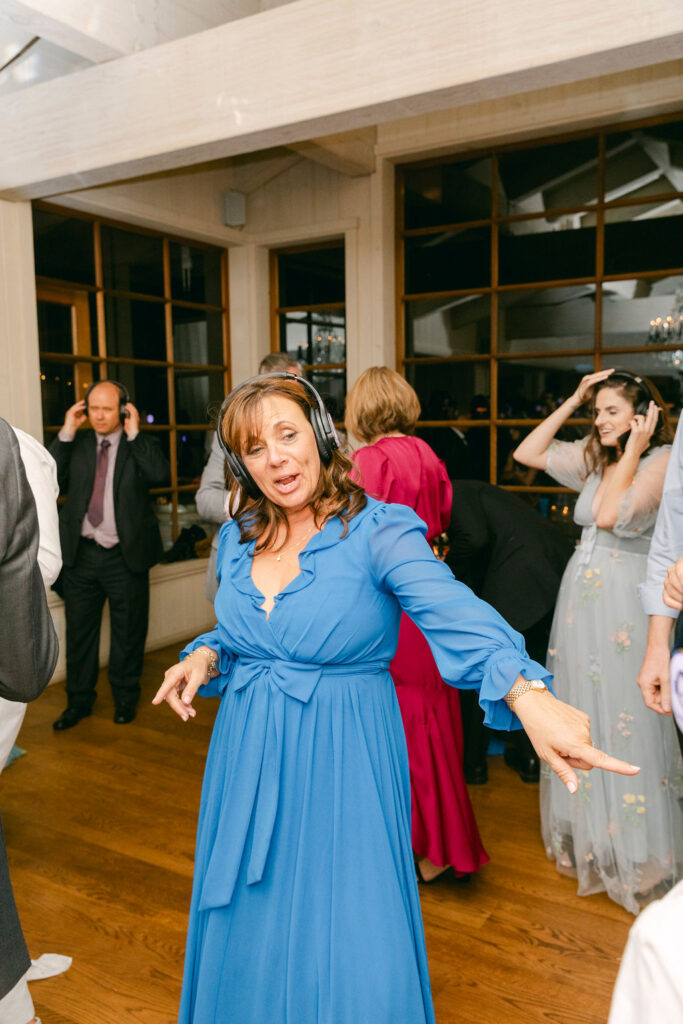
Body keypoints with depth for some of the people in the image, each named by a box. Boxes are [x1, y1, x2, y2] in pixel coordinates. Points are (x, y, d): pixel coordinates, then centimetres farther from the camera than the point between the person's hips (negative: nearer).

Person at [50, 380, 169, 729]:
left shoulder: (141, 444, 0)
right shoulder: (76, 445, 9)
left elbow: (160, 474, -20)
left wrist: (134, 433, -17)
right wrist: (66, 433, -7)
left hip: (125, 556, -3)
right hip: (81, 555, 3)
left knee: (128, 632, 9)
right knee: (79, 631, 12)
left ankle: (125, 698, 28)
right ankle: (79, 700, 28)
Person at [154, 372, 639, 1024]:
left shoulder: (378, 532, -15)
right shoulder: (237, 538, 3)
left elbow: (455, 613, -31)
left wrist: (527, 693, -48)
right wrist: (205, 658, -7)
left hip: (343, 768, -5)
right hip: (247, 761, 5)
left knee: (349, 949, 6)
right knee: (252, 939, 19)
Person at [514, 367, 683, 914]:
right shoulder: (595, 458, 11)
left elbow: (611, 514, -20)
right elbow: (527, 453, 12)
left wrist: (634, 449, -14)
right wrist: (573, 400, 9)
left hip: (625, 600, -7)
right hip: (581, 596, 7)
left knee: (624, 721, 1)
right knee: (579, 718, 14)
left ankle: (637, 852, 20)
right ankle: (586, 834, 32)